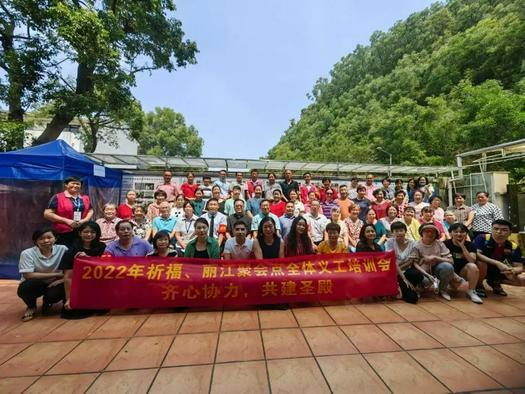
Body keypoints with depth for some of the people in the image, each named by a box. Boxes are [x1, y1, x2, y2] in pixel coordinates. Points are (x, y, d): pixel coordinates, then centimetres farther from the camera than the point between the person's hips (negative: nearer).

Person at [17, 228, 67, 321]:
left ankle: (47, 303, 10)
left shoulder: (62, 249, -14)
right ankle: (31, 307, 5)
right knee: (23, 289, -31)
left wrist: (61, 279, -30)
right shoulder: (27, 253, -17)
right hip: (34, 285, 0)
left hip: (54, 284, 1)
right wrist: (57, 274, -21)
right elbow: (28, 275, -20)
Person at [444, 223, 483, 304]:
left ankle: (471, 291, -13)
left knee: (473, 266, -30)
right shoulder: (446, 244, -10)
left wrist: (462, 246, -22)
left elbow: (472, 261, -19)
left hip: (463, 271, 2)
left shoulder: (470, 245, -3)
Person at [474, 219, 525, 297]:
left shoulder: (514, 247, -6)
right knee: (481, 263, -37)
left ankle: (494, 282, 16)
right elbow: (476, 254, -32)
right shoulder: (482, 238, -21)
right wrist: (498, 263, -37)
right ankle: (479, 285, -7)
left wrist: (513, 270, -30)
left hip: (497, 271, 5)